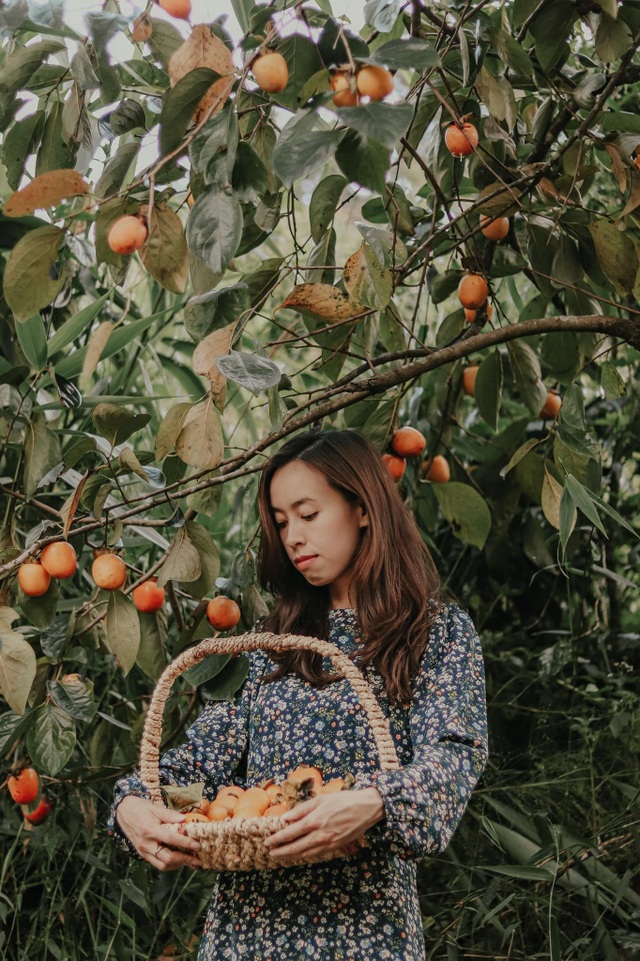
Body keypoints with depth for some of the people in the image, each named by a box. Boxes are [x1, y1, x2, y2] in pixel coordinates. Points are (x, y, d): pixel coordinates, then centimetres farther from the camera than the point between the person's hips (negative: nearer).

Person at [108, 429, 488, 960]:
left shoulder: (441, 631, -1)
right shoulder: (276, 640, 12)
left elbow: (452, 757, -14)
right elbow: (210, 748, 6)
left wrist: (372, 803, -34)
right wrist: (134, 801, -14)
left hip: (364, 918, -4)